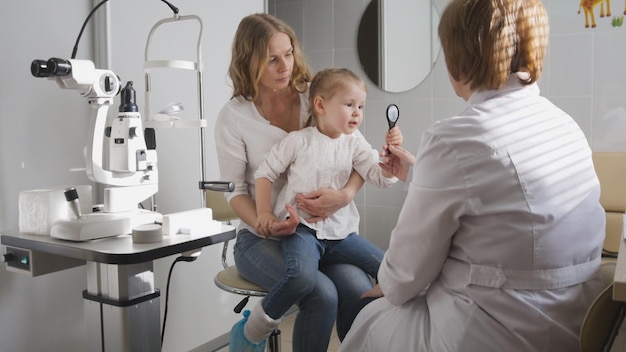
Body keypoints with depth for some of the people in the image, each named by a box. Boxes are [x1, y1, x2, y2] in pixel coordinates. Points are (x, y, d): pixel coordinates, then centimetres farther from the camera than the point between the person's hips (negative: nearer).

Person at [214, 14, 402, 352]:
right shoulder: (233, 117, -6)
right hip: (261, 238, -2)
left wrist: (345, 195, -25)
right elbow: (235, 190, -4)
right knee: (321, 296, -27)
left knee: (360, 292, -25)